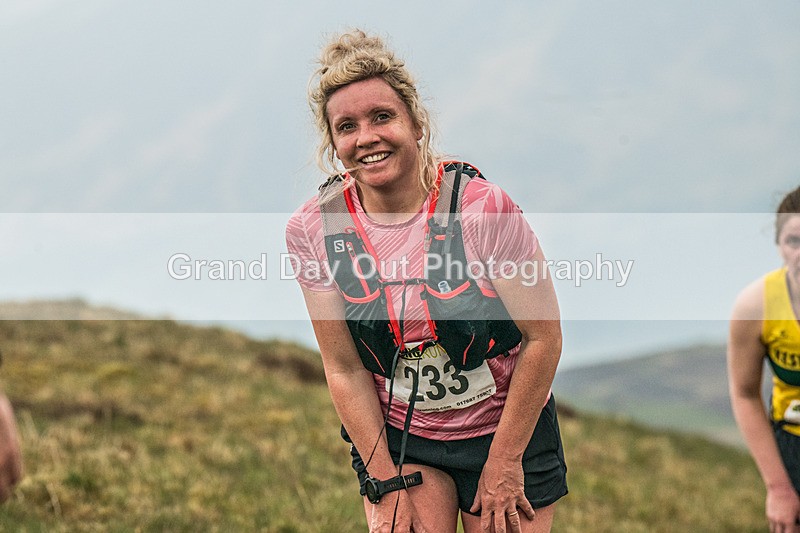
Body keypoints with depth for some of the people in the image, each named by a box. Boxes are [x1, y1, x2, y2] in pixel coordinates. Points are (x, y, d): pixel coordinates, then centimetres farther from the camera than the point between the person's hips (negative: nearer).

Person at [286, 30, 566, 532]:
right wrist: (386, 484, -7)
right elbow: (345, 369, -4)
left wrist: (503, 463, -10)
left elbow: (543, 338, -13)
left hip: (508, 430, -1)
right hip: (396, 436, 1)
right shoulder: (314, 230, -10)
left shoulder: (479, 204, -18)